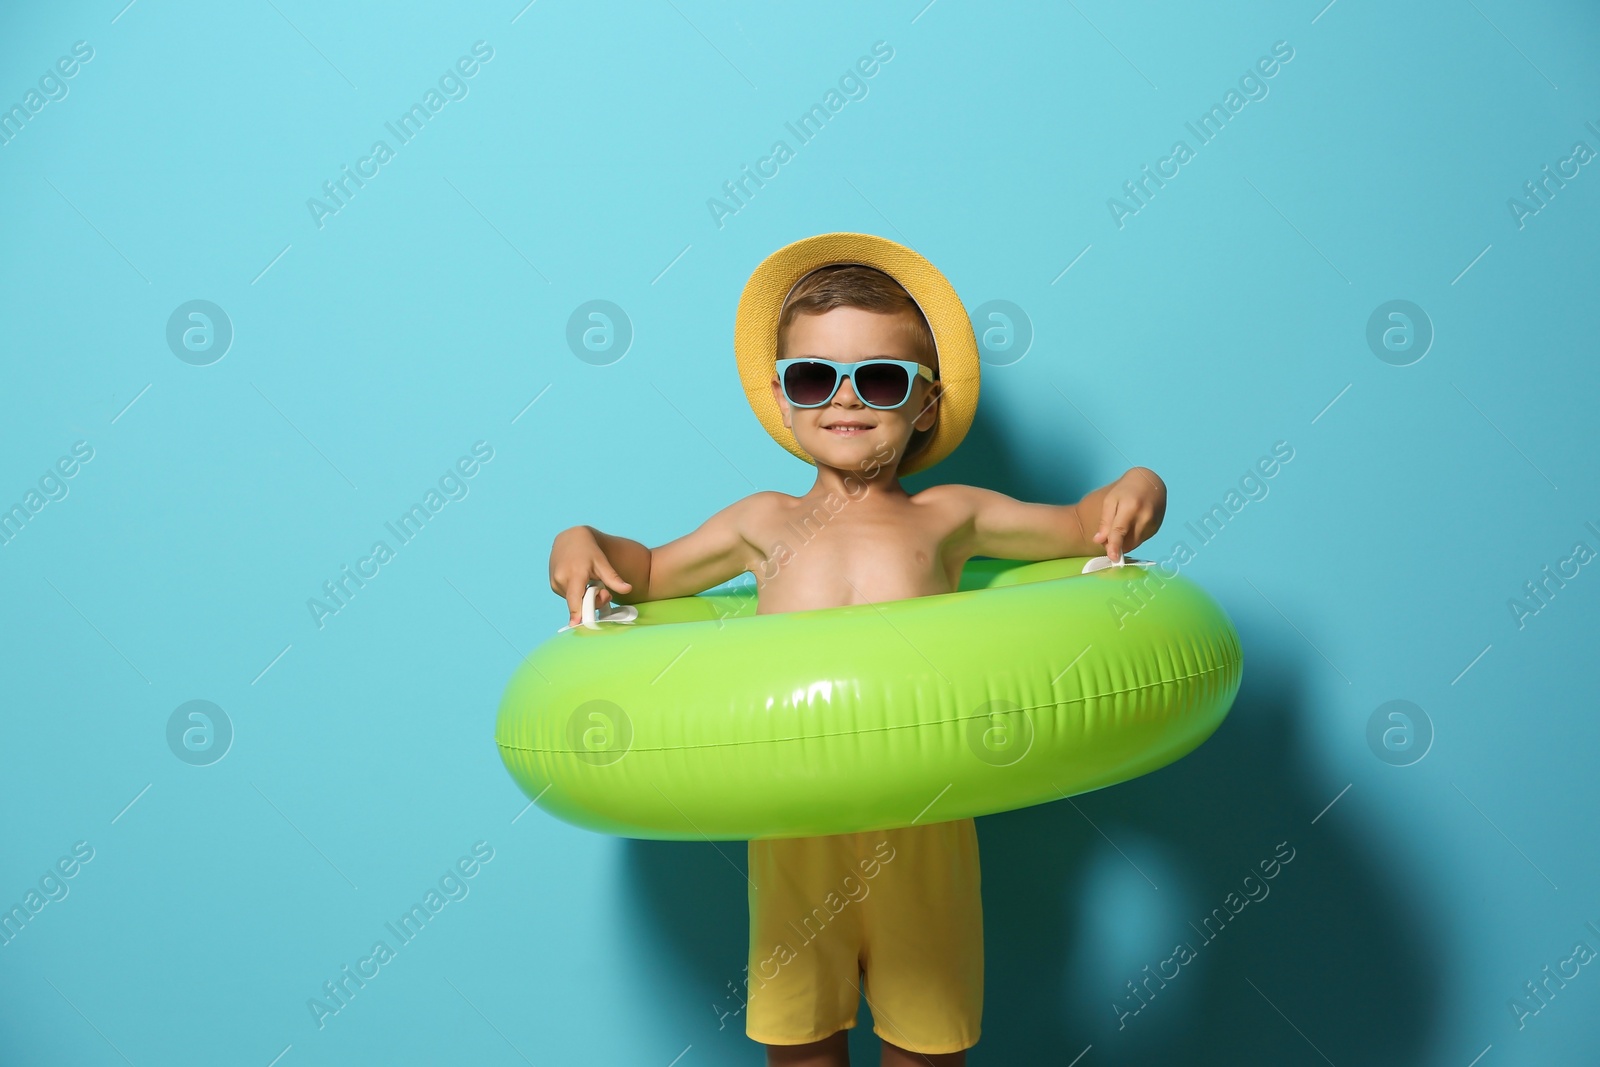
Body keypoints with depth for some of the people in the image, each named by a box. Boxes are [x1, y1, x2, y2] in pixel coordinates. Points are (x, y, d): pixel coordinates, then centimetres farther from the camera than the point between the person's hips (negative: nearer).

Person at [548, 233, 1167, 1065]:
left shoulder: (947, 517, 9)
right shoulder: (764, 522, 12)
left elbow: (1077, 525, 18)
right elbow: (653, 573, 25)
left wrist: (1132, 491, -2)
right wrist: (586, 546, 7)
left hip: (921, 819, -1)